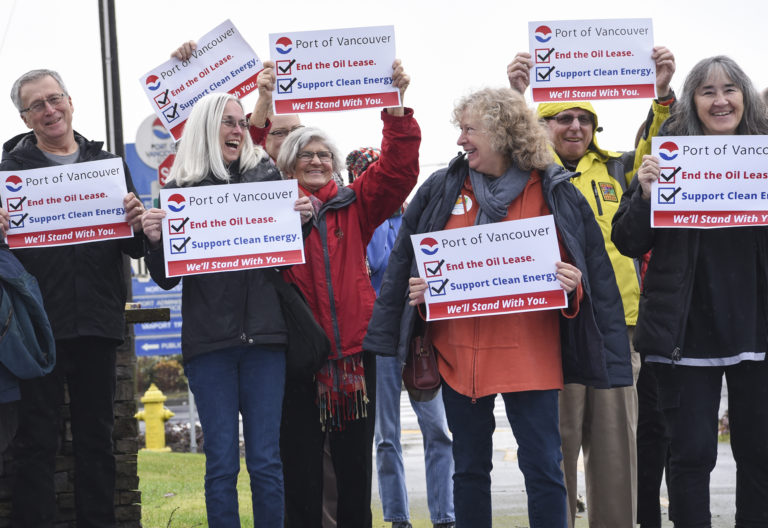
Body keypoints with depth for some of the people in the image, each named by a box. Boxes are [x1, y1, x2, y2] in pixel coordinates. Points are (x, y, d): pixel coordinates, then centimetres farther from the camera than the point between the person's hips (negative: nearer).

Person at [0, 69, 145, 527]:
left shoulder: (108, 164, 13)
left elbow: (135, 248, 12)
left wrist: (138, 223, -9)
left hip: (96, 321, 3)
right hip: (40, 321, -3)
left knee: (97, 438, 9)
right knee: (37, 441, 0)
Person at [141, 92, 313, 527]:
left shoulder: (265, 176, 7)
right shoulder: (179, 190, 5)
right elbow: (167, 279, 6)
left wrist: (302, 219, -6)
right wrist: (155, 240, -12)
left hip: (263, 335, 1)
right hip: (209, 341, -1)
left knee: (266, 459, 3)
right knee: (222, 462, 2)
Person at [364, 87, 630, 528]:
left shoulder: (555, 193, -1)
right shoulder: (441, 190, 6)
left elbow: (593, 268, 4)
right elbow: (404, 261, 13)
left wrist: (574, 285, -15)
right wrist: (417, 290, -5)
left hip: (529, 354, -3)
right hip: (458, 354, 3)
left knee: (543, 466, -1)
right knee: (469, 467, 12)